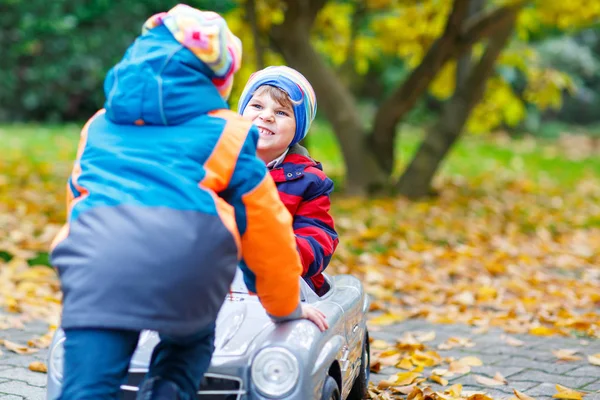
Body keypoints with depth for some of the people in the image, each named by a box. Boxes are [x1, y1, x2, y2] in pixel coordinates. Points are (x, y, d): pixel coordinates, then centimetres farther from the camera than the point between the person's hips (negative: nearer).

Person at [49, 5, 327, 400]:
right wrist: (287, 308, 40)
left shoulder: (99, 125, 34)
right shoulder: (227, 133, 23)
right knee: (192, 340, 26)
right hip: (188, 253, -1)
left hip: (97, 252, 2)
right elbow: (267, 232, 26)